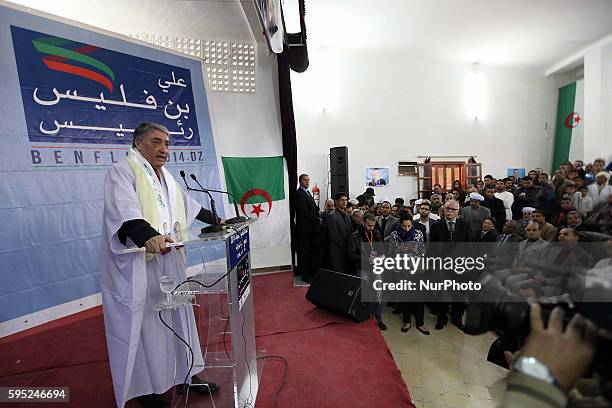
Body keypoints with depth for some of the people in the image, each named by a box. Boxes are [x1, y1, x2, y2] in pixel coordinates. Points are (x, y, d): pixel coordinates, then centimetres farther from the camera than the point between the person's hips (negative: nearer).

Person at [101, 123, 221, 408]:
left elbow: (188, 205, 29)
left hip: (167, 262, 8)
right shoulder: (122, 171, -9)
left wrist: (216, 221, 30)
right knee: (142, 324, 2)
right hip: (136, 266, -7)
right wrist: (147, 237, -44)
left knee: (176, 317, 13)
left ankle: (184, 374, 27)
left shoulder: (166, 177, 17)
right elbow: (124, 211, -27)